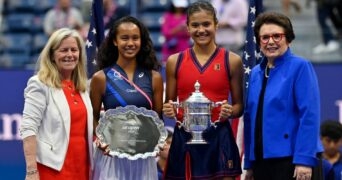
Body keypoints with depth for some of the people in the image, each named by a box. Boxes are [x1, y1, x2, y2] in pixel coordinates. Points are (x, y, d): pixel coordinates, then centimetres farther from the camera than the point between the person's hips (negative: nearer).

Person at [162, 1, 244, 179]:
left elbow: (239, 105, 8)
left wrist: (230, 111, -14)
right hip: (184, 138, 2)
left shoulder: (231, 61, 4)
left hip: (219, 138, -1)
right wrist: (169, 111, -9)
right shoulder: (175, 61, 7)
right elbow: (169, 104, 13)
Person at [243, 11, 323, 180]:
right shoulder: (255, 73, 14)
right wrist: (249, 164, 13)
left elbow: (309, 116, -13)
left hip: (291, 159, -7)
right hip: (262, 161, 7)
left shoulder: (300, 67, -5)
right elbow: (250, 118, 16)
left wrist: (304, 160, -20)